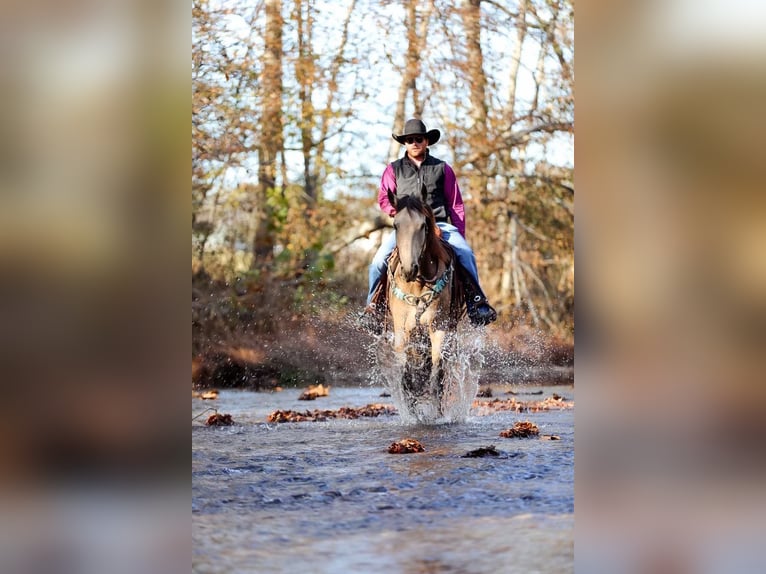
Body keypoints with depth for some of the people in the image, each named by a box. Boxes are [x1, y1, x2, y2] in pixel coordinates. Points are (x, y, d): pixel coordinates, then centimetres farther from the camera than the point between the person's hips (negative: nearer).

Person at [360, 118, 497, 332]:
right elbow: (384, 198, 7)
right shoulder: (394, 169, 16)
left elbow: (456, 204, 13)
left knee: (465, 253, -27)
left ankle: (475, 301, -21)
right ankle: (374, 307, -9)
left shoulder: (442, 168, 14)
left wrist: (460, 236, 4)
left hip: (439, 224, 0)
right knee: (379, 259, -24)